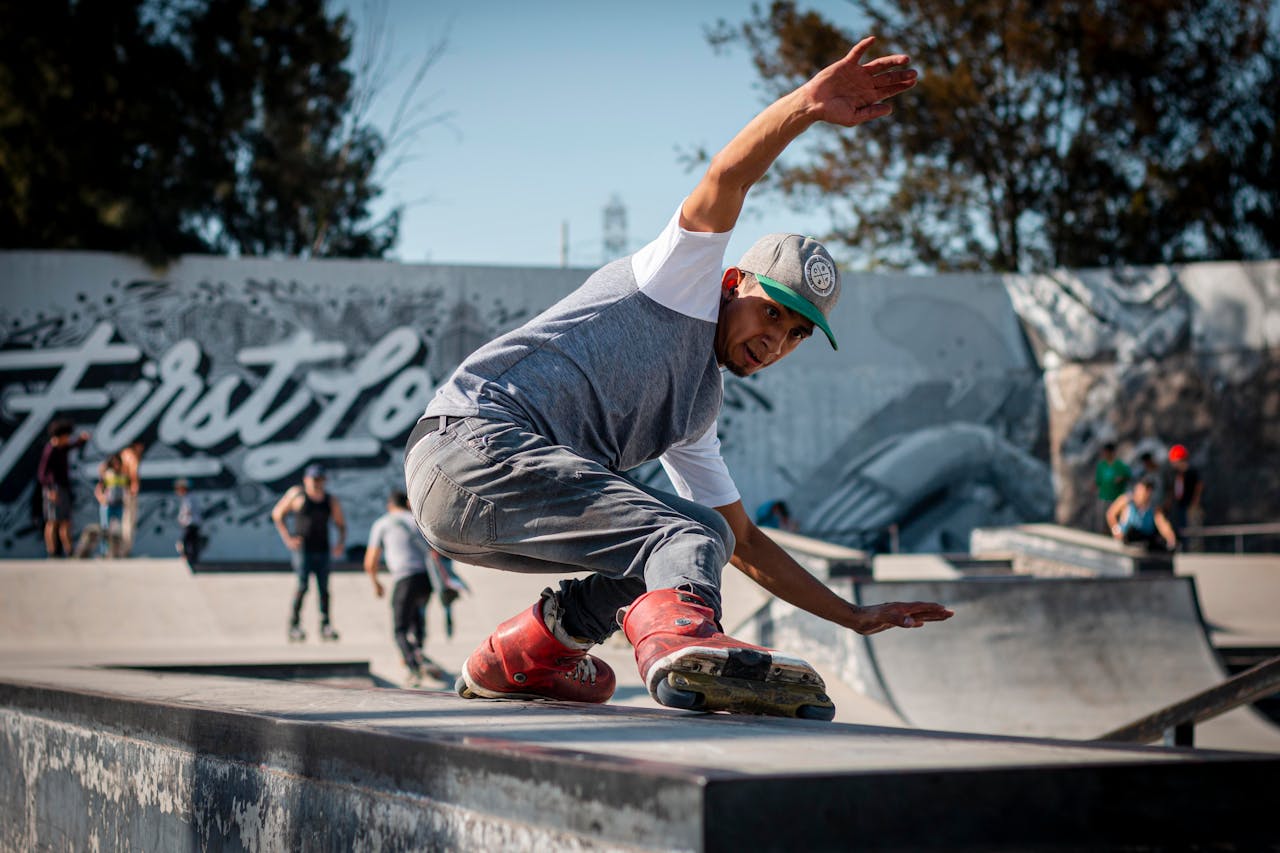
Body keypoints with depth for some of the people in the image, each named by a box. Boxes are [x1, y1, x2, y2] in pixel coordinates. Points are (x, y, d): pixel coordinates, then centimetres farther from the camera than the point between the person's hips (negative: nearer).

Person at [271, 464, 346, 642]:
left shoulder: (331, 500, 6)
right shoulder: (296, 495, -2)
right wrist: (287, 538, -2)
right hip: (302, 548, -4)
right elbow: (277, 514, 6)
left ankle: (325, 627, 7)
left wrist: (341, 542, -4)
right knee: (302, 585, -11)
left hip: (322, 550, 4)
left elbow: (341, 524, 15)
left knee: (324, 588, 3)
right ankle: (294, 624, -2)